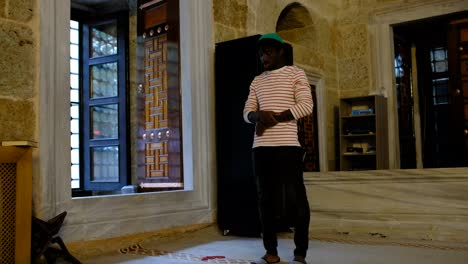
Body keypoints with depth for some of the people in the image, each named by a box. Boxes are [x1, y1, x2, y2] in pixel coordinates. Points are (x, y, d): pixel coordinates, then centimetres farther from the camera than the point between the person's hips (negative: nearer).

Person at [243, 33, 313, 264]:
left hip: (288, 145, -5)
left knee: (295, 197, -2)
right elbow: (247, 112, 13)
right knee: (266, 198, 5)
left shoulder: (295, 73, 6)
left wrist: (273, 119, -11)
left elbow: (306, 105, -6)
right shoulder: (257, 81, 20)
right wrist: (260, 116, -11)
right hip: (261, 146, 5)